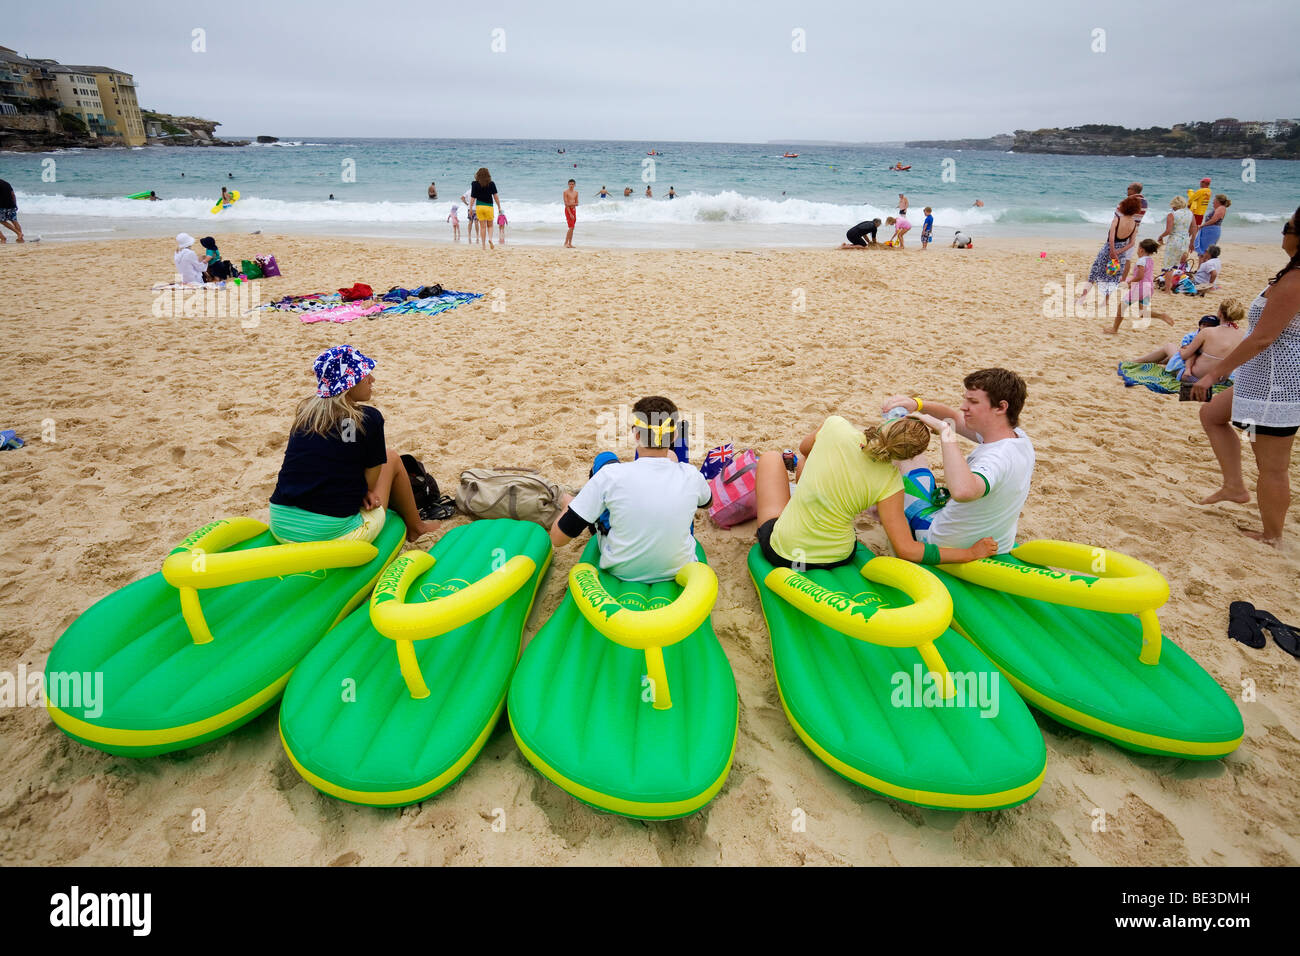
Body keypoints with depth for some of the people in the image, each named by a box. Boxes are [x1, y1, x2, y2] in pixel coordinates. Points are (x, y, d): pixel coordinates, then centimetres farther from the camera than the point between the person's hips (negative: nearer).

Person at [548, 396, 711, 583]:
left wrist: (566, 505, 3)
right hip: (678, 570, 2)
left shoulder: (611, 475, -28)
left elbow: (557, 538, -21)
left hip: (619, 571, -1)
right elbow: (707, 502, 9)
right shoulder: (691, 475, -19)